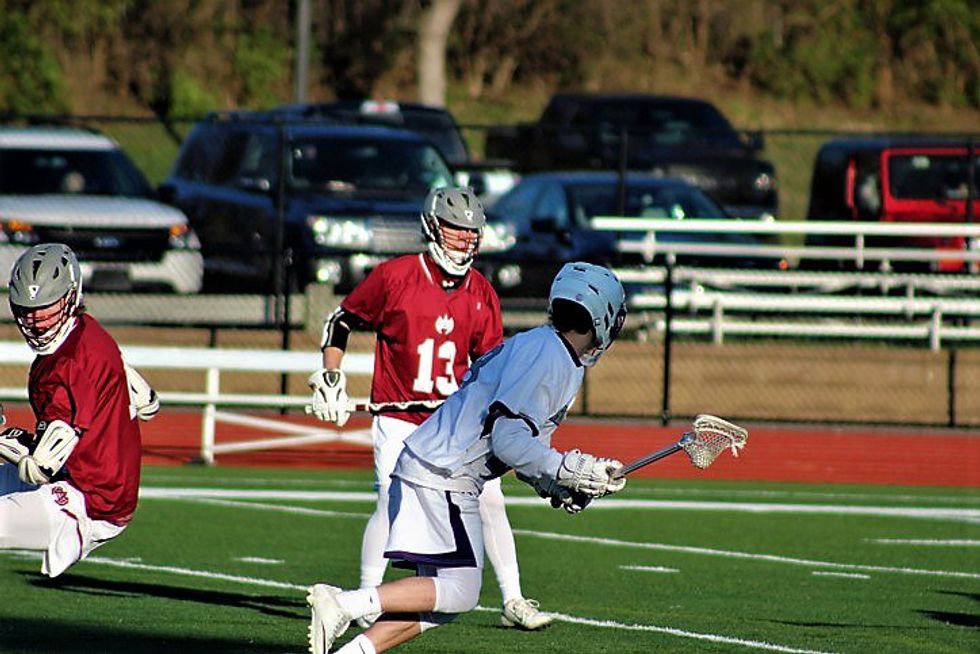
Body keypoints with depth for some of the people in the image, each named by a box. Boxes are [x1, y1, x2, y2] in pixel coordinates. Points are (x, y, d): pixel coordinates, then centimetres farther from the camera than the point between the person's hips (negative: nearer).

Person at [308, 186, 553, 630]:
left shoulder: (481, 294, 4)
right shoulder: (394, 277, -7)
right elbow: (340, 321, 4)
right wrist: (329, 378, -3)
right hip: (398, 420, -4)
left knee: (489, 501, 0)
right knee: (393, 504, -16)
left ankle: (513, 602, 10)